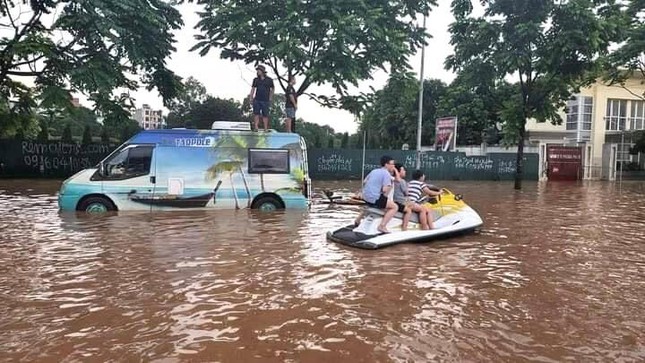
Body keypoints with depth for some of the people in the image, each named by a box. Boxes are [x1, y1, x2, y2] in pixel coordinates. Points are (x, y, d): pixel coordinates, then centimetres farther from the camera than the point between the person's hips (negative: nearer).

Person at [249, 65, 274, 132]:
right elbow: (253, 89, 13)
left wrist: (270, 98, 6)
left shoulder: (269, 80, 3)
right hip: (257, 100, 2)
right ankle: (256, 127, -1)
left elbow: (272, 89, 11)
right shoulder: (256, 80, 9)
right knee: (256, 114, -3)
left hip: (265, 101, -2)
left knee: (265, 115, 1)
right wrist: (251, 98, 5)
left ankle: (266, 128, 6)